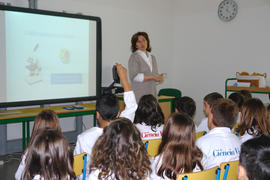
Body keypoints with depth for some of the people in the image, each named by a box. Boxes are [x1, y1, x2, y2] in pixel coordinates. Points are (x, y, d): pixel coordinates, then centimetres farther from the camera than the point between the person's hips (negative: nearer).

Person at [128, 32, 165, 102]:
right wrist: (152, 77, -16)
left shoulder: (152, 57, 18)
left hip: (152, 93, 6)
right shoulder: (134, 57, -3)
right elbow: (134, 76, -12)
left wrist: (159, 77, -1)